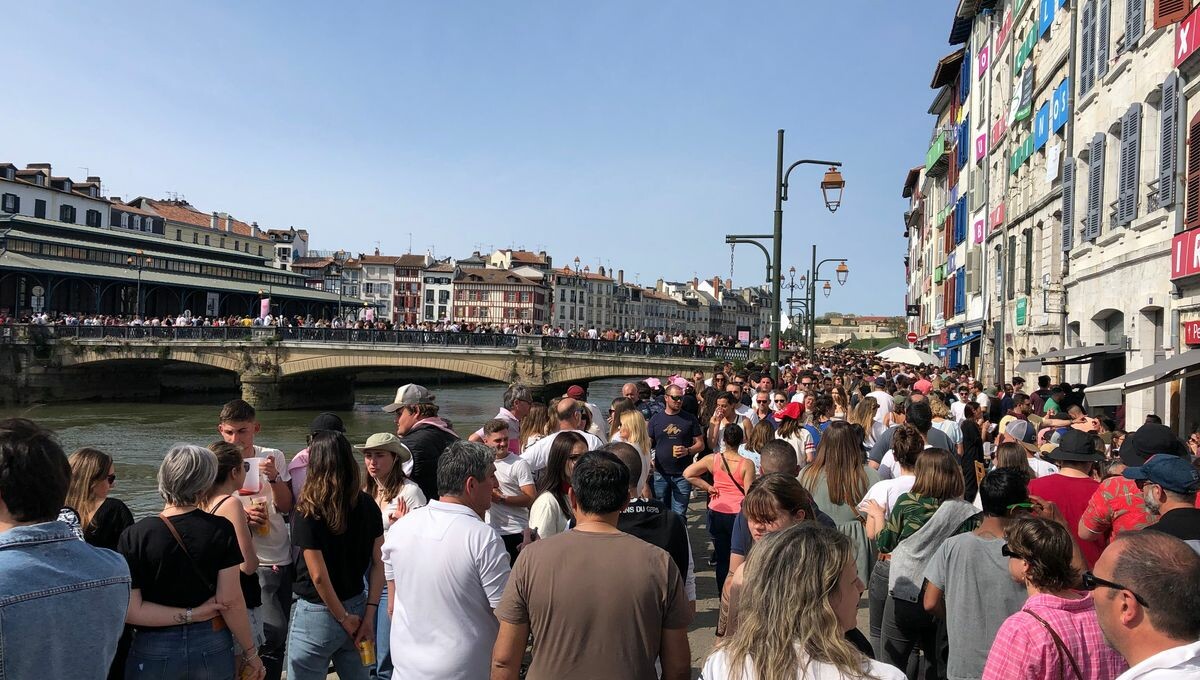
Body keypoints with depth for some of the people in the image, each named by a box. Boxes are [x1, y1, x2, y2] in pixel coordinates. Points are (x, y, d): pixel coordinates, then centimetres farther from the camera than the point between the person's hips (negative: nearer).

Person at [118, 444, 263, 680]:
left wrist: (191, 614, -7)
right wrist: (251, 653, -1)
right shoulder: (221, 530, -11)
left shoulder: (134, 536, -10)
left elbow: (129, 610, -14)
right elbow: (231, 602, -11)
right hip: (212, 650, 0)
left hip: (154, 654, 0)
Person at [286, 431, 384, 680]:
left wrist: (344, 619, -7)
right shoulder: (368, 505, -3)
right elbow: (378, 564, -2)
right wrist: (369, 615, 0)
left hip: (317, 615, -4)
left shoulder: (308, 512, -17)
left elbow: (319, 576, -17)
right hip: (357, 606, 5)